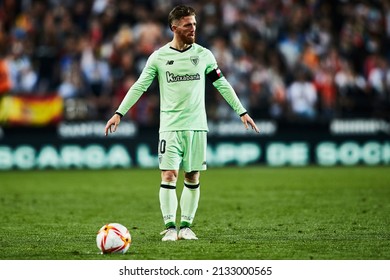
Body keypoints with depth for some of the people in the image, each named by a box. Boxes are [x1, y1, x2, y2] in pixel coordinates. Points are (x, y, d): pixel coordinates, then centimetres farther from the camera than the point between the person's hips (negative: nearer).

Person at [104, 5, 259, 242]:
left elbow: (222, 85, 11)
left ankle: (186, 226, 11)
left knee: (192, 178, 4)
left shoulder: (203, 55, 5)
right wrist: (119, 113, -3)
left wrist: (242, 112, 7)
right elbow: (139, 87, 3)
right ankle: (170, 227, -7)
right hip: (170, 126, -2)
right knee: (169, 175, -10)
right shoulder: (159, 57, 1)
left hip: (197, 125, 2)